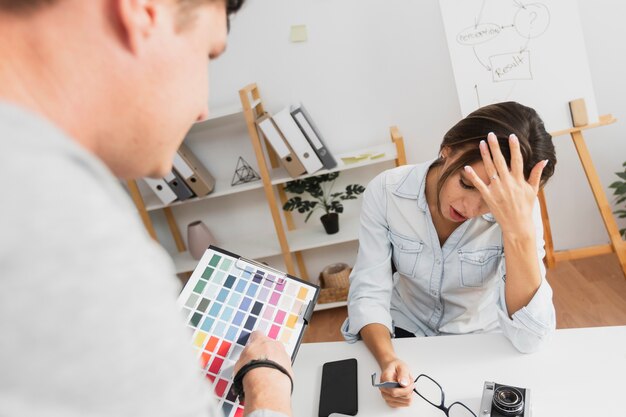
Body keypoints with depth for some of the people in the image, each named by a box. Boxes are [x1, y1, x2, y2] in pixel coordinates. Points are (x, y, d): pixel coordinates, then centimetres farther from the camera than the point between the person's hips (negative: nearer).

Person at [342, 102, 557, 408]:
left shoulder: (516, 209, -22)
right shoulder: (386, 191, -20)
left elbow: (529, 340, -27)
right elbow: (368, 292, -16)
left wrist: (520, 230, -38)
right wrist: (387, 359, -34)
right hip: (404, 333, -1)